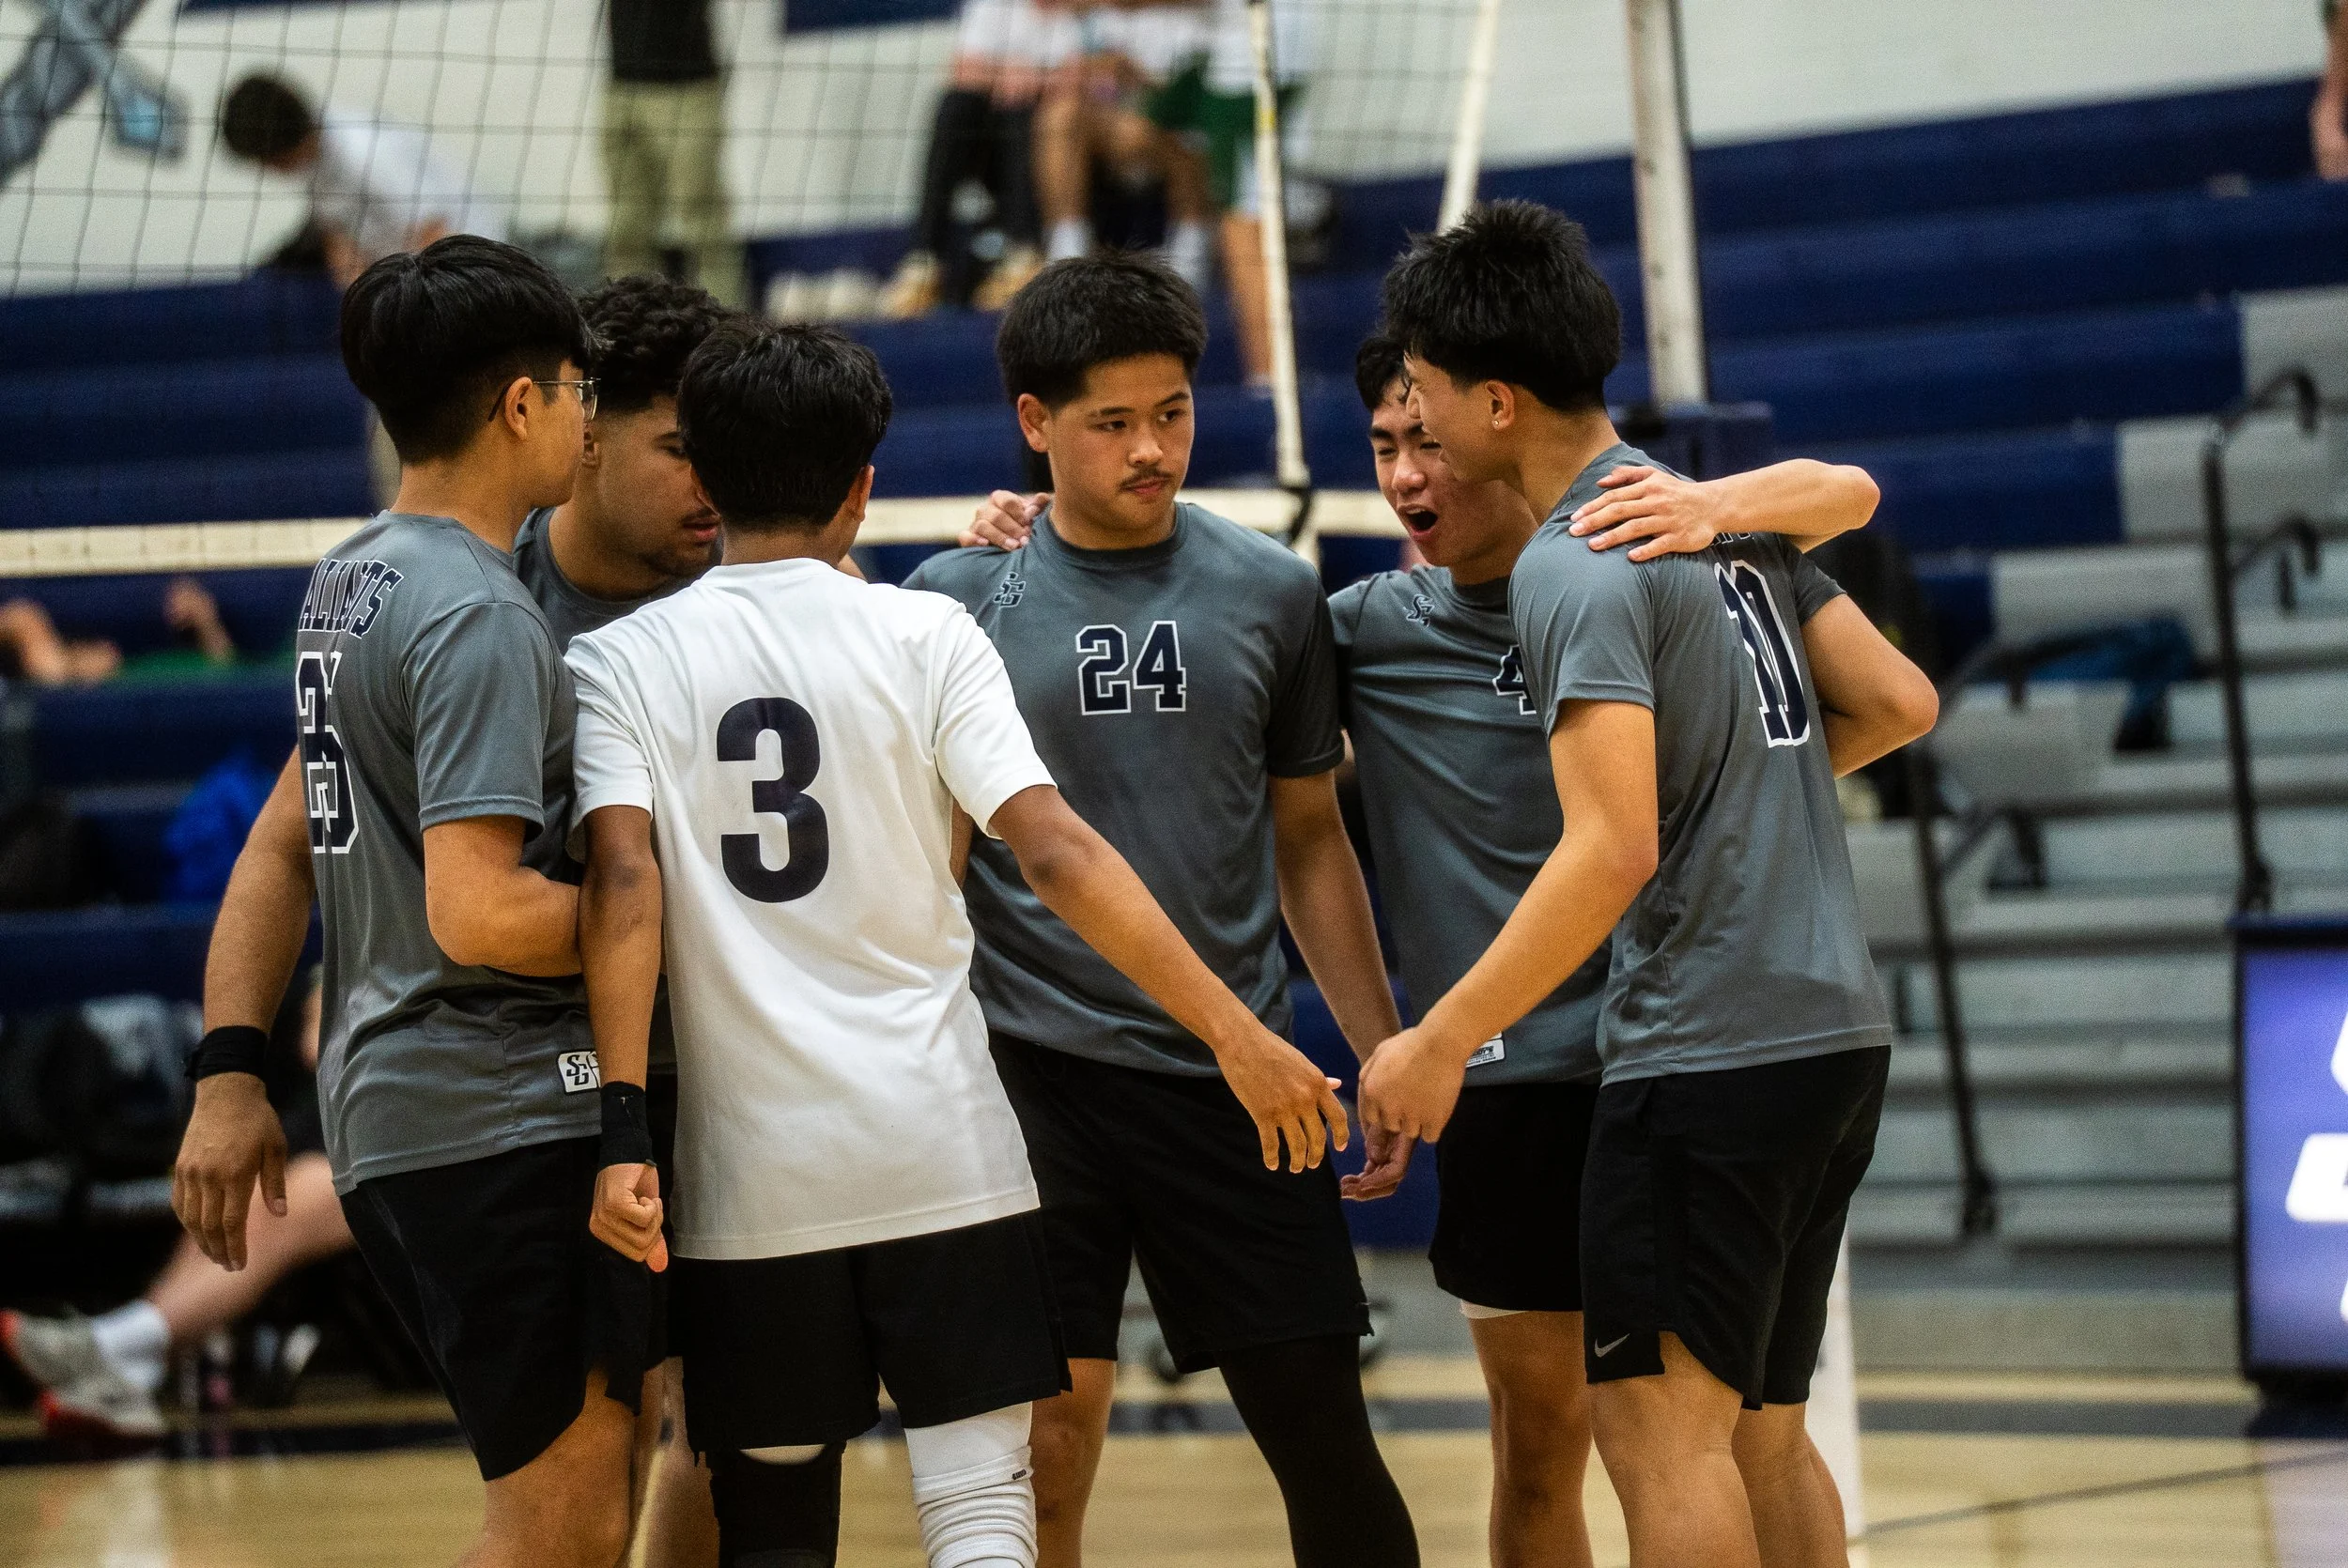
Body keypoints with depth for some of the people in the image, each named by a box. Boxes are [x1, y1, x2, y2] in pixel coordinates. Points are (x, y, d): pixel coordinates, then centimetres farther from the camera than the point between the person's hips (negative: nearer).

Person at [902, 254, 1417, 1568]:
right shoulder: (959, 597, 2)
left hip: (1236, 1076, 2)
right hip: (1034, 1067, -2)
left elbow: (1310, 839, 14)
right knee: (1051, 1430, -3)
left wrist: (1385, 1052, 9)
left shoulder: (1274, 594, 7)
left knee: (1322, 1425, 2)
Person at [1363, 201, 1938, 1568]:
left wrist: (1441, 1039, -16)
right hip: (1840, 1031, 9)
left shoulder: (1573, 567, -14)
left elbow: (1615, 849, -21)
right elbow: (1899, 703, 14)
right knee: (1759, 1430, 14)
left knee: (1659, 1426, -5)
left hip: (1707, 1048, -9)